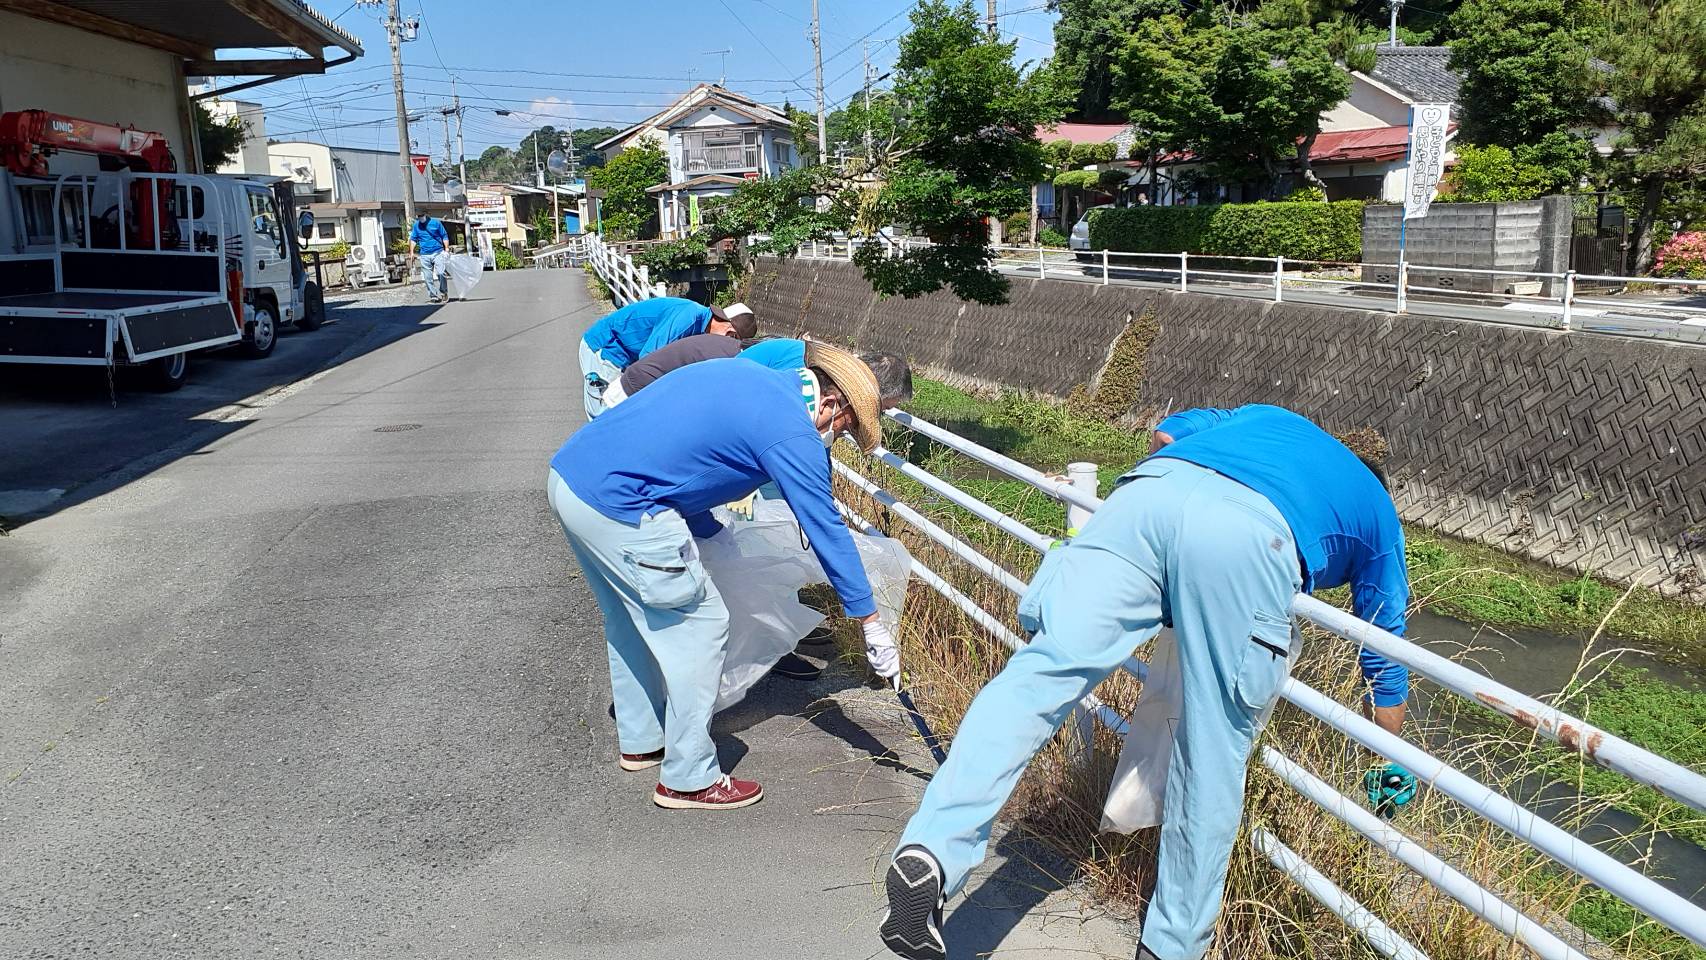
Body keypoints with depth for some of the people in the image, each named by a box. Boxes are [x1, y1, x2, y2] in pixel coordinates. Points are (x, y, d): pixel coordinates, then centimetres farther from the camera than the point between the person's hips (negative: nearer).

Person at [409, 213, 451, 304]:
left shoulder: (435, 222, 1)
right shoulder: (416, 225, 8)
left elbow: (444, 236, 5)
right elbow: (413, 239, 14)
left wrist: (447, 250, -2)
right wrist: (412, 253, 5)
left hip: (438, 253, -3)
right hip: (424, 255, 3)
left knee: (440, 273, -13)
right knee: (428, 277, 2)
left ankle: (442, 294, 0)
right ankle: (433, 296, 9)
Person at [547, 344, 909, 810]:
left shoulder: (744, 374, 17)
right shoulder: (792, 431, -9)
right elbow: (826, 530, -5)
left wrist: (710, 532, 30)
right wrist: (872, 624, 3)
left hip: (567, 471, 10)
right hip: (617, 506, -10)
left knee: (629, 621, 25)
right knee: (700, 623, 3)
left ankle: (640, 741, 40)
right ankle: (689, 779, 12)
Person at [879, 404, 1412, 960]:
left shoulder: (1266, 417, 47)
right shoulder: (1378, 511, 39)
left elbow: (1168, 431, 32)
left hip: (1150, 489, 3)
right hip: (1250, 538, -2)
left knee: (1042, 671, -6)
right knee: (1212, 757, 10)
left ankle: (930, 852, -20)